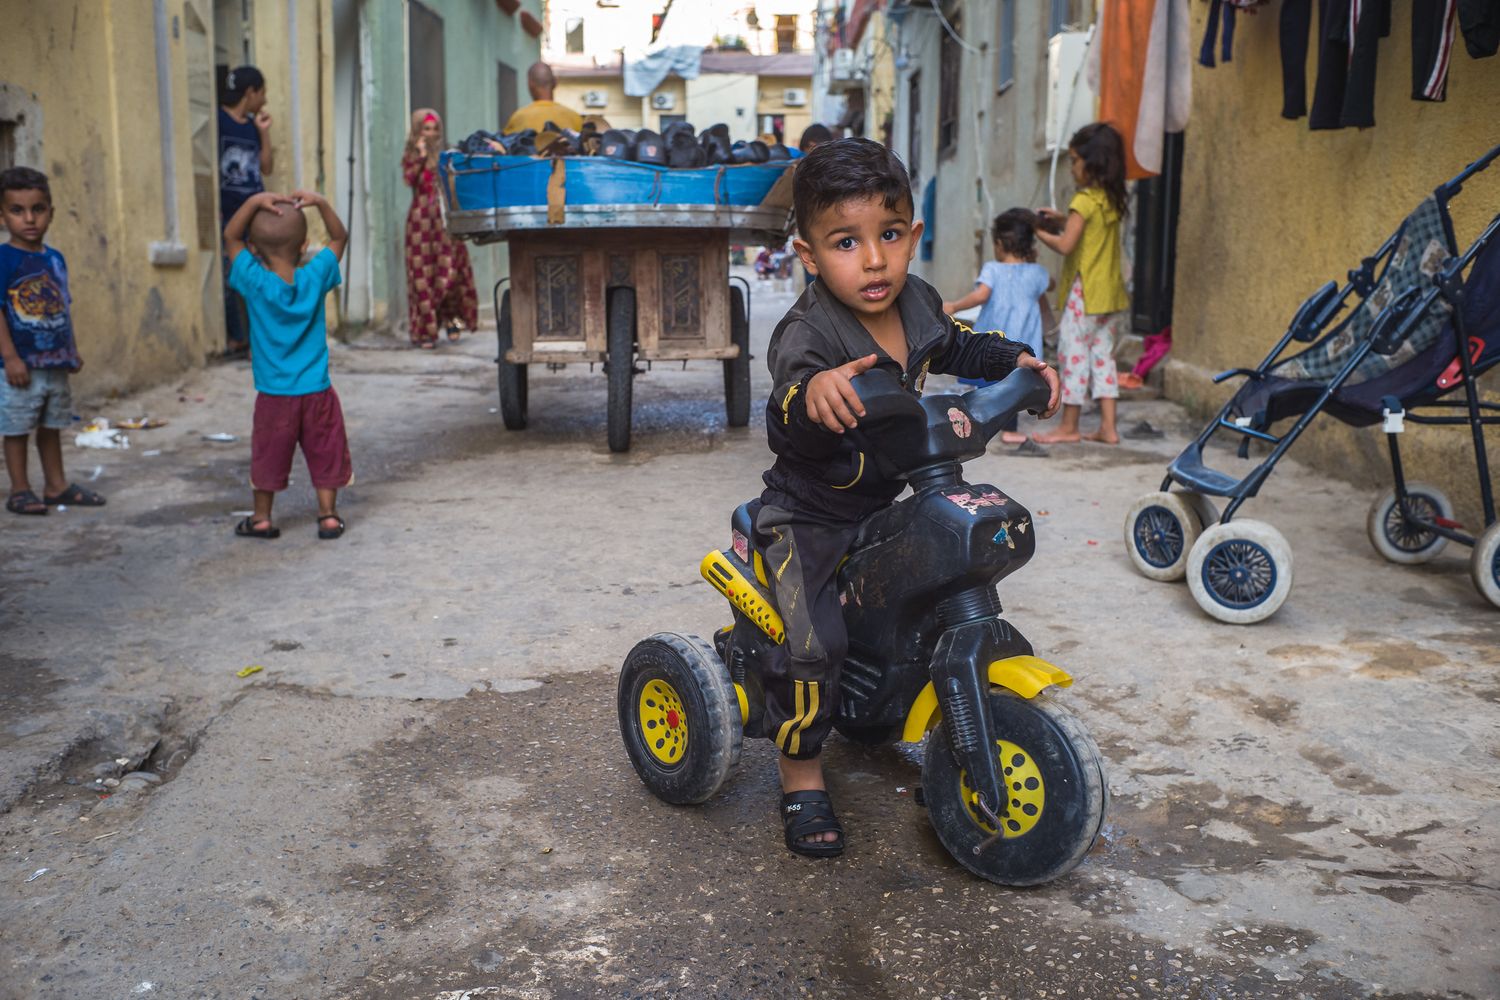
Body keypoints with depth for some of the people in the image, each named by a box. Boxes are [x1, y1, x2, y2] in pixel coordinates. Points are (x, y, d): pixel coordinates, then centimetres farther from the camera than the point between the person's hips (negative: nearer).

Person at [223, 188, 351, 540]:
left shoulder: (255, 283, -11)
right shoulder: (316, 277, -8)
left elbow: (231, 236, -1)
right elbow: (339, 237, 6)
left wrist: (255, 202, -11)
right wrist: (321, 203, -4)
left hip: (273, 394, 0)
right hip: (317, 391, 1)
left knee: (268, 455, 13)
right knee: (325, 453, 11)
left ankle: (262, 517, 23)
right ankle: (328, 515, 13)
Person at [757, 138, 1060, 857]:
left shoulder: (917, 304, -5)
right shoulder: (807, 335, -29)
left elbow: (956, 346, 17)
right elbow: (787, 427, -46)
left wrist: (1018, 361, 1)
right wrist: (812, 392, -68)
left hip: (885, 504, 7)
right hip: (809, 514, -7)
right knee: (813, 640, -18)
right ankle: (801, 777, 5)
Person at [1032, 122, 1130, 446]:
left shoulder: (1085, 200, -15)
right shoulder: (1112, 200, 11)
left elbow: (1065, 245, -20)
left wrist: (1039, 232, -5)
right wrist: (1060, 220, 11)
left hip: (1085, 291, -8)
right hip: (1112, 291, 8)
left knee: (1074, 353, 1)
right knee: (1102, 354, 11)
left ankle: (1069, 426, 8)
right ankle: (1108, 428, 10)